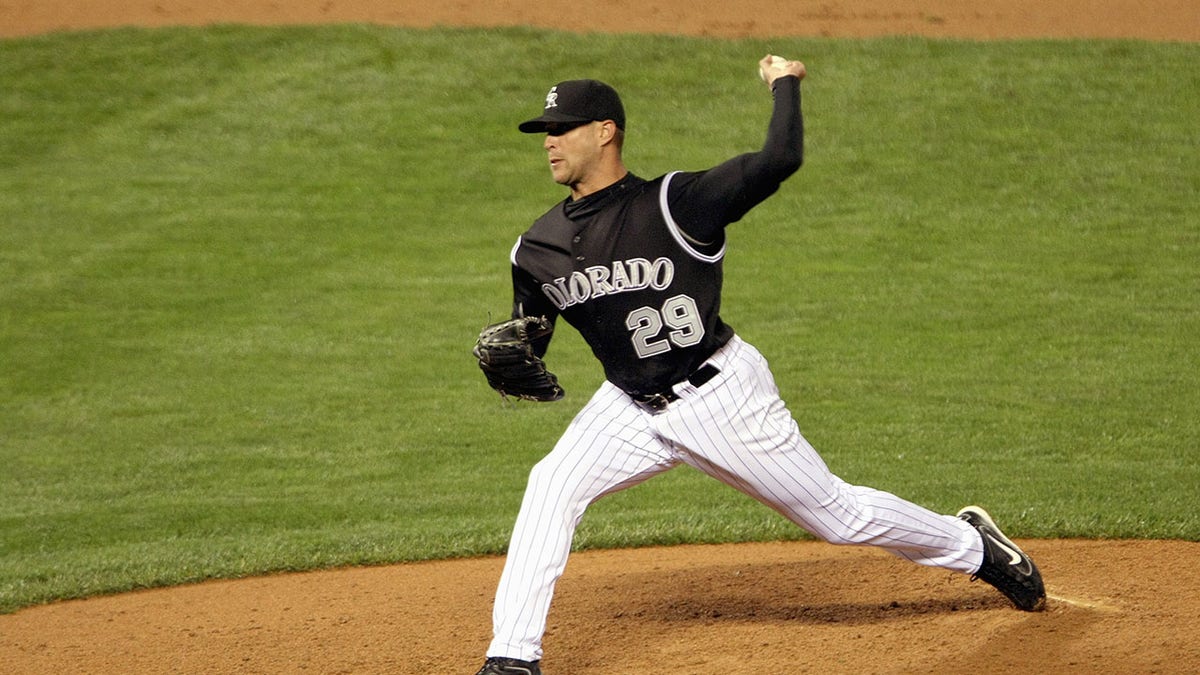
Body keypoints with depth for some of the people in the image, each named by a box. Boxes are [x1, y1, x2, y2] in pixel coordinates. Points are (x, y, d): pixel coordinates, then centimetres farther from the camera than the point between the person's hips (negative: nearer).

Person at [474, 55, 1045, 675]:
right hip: (629, 407, 5)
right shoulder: (536, 249, -1)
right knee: (549, 489, -18)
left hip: (722, 396, -5)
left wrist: (784, 83, -11)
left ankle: (972, 546, 30)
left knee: (838, 513, 5)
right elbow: (525, 339, 10)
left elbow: (780, 159, -28)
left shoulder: (675, 202, -19)